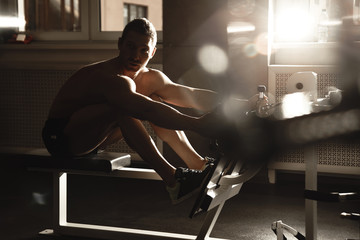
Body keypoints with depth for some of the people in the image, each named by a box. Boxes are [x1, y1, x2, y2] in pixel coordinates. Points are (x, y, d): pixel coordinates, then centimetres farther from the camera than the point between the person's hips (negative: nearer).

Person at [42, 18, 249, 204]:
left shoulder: (150, 78, 0)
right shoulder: (112, 79, -29)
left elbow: (191, 95, 2)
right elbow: (147, 111, -43)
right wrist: (197, 124, -50)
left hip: (88, 138, 9)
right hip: (60, 137, -9)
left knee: (156, 98, 3)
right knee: (123, 107, -33)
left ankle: (199, 164, 0)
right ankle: (173, 179, -31)